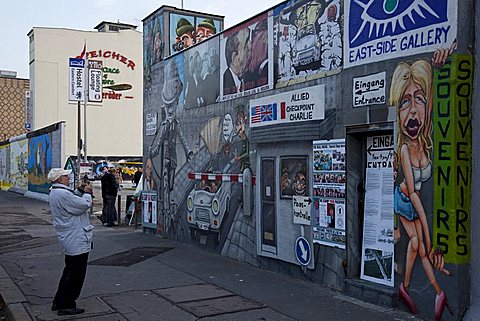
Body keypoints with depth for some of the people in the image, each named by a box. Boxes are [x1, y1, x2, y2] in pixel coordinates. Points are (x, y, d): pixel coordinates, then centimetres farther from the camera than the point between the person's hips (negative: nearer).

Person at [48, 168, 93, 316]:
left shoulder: (55, 193, 12)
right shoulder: (62, 194, -23)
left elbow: (72, 202, 20)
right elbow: (83, 205, -23)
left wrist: (80, 191, 9)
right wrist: (87, 193, -6)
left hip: (69, 240, 11)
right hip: (77, 240, -11)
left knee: (69, 271, 22)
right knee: (76, 273, -1)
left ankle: (59, 302, 29)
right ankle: (66, 306, 6)